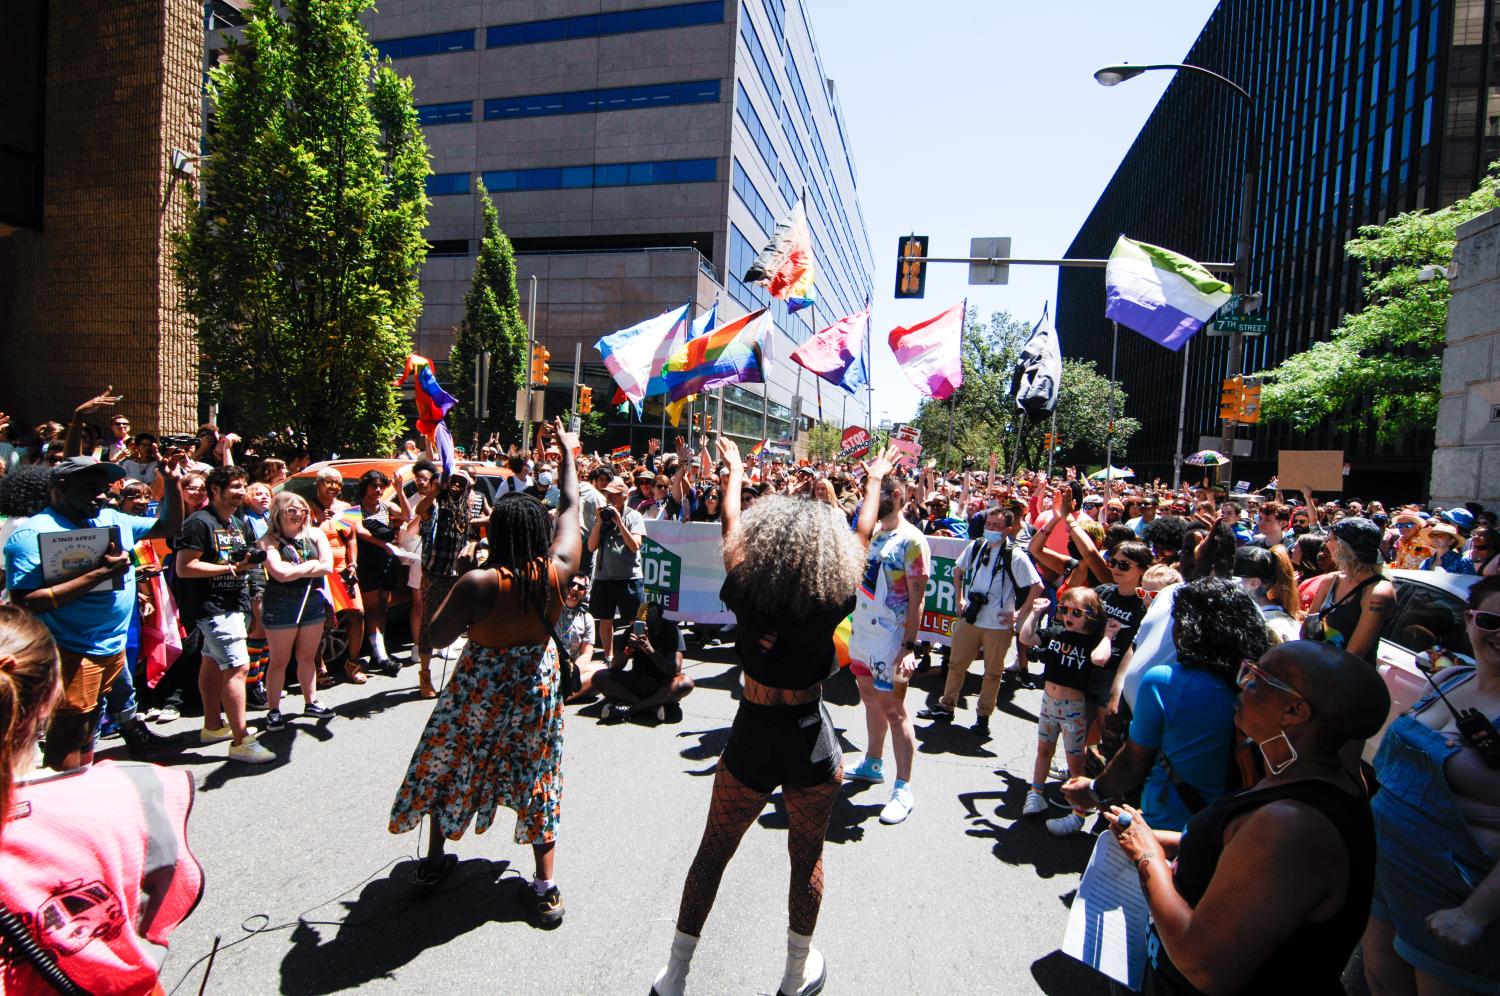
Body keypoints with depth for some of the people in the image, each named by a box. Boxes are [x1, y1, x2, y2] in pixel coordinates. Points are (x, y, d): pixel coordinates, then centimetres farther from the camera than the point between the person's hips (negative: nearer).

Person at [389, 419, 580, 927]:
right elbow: (571, 507, -4)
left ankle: (434, 862, 40)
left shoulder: (479, 583, -24)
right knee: (536, 776, 16)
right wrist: (568, 452, 7)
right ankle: (546, 886, 17)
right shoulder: (557, 572, -16)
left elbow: (437, 636, -16)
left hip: (479, 690, -2)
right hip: (536, 688, 2)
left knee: (448, 767, 23)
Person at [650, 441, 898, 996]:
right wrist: (874, 481, 15)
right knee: (807, 859, 20)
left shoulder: (745, 594, -17)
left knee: (712, 854, 17)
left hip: (751, 738, 1)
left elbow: (732, 528, 1)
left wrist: (734, 471, 18)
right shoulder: (830, 603, -18)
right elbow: (862, 536, -2)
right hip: (811, 744, -1)